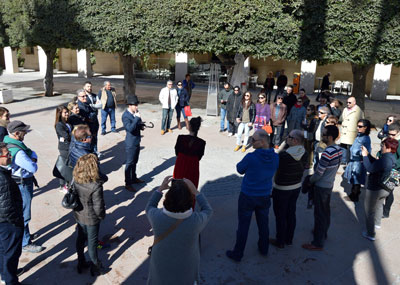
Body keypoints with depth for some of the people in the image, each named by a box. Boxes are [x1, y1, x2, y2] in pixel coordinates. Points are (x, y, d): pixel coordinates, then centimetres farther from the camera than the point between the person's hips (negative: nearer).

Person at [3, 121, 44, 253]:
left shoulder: (9, 142, 4)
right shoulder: (17, 152, -29)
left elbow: (32, 152, 8)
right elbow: (33, 168, -28)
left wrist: (33, 157, -14)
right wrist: (32, 160, -7)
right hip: (22, 185, -10)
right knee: (23, 216, 2)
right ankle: (25, 243, 15)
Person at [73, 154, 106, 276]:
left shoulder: (75, 181, -14)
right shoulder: (96, 186, -32)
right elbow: (98, 207, -25)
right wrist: (102, 216, -4)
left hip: (78, 216, 5)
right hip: (91, 219, -5)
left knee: (80, 238, 24)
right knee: (92, 242, 14)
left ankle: (81, 263, 44)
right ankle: (95, 266, 35)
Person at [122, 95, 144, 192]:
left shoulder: (135, 113, 5)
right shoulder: (125, 115, -19)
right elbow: (130, 128, -31)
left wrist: (141, 124, -1)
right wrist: (137, 118, -30)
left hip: (137, 141, 8)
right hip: (130, 143, -8)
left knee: (134, 162, 21)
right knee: (129, 163, 1)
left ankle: (134, 178, 37)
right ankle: (128, 184, 11)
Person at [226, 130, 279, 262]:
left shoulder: (251, 158, -26)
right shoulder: (275, 158, -10)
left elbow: (240, 169, -9)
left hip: (247, 197, -4)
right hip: (265, 197, 5)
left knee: (243, 226, 10)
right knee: (263, 224, 23)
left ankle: (237, 254, 24)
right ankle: (263, 248, 43)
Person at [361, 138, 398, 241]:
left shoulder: (385, 160, -31)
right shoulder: (392, 158, -1)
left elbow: (370, 169, -32)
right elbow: (376, 164, 8)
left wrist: (365, 156, -23)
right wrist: (368, 155, 1)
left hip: (375, 189, -9)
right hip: (386, 189, 9)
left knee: (370, 210, 6)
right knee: (379, 205, 32)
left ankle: (370, 234, 16)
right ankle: (377, 223, 55)